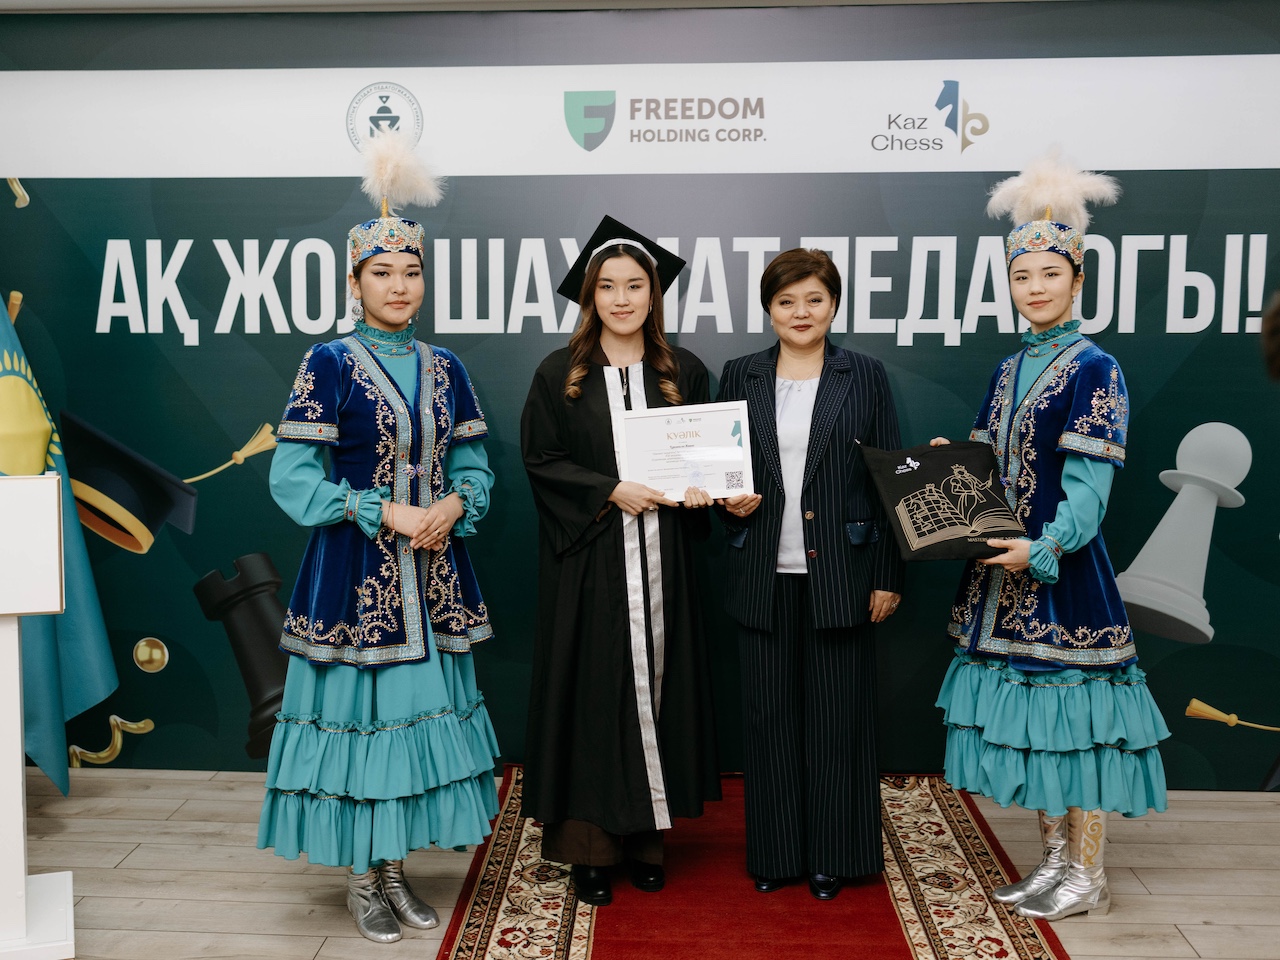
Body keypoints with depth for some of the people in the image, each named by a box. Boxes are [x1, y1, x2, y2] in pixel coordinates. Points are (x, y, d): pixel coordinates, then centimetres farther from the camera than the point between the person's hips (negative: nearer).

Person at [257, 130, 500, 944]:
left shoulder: (444, 368, 8)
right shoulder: (330, 365, -5)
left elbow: (474, 465, 11)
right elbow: (292, 479, -10)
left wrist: (455, 505, -10)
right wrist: (388, 512, -16)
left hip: (433, 569, 5)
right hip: (354, 571, -4)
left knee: (423, 706, 8)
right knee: (359, 708, 1)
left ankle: (397, 867, 26)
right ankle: (362, 880, 21)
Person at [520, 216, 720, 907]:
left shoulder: (682, 372, 8)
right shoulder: (560, 375, 2)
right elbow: (539, 460, -3)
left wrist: (698, 488, -9)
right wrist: (611, 491, -14)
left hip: (659, 560, 2)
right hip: (588, 562, -2)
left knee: (655, 683, 6)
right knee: (593, 688, 1)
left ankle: (646, 832, 19)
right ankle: (589, 843, 11)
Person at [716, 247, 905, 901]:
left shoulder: (864, 376, 3)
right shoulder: (739, 377, 7)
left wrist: (889, 576, -4)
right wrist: (728, 500, -9)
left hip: (840, 572, -1)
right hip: (764, 576, 2)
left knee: (838, 715, 6)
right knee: (769, 715, 8)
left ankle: (832, 856, 23)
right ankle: (775, 853, 24)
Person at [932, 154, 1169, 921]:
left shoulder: (1095, 369, -8)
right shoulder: (1010, 370, 13)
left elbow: (1090, 484, -17)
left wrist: (1043, 548, -28)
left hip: (1063, 567, -7)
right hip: (1006, 572, 7)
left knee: (1072, 711, 0)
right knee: (1028, 709, 12)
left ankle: (1089, 876, 15)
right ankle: (1055, 857, 27)